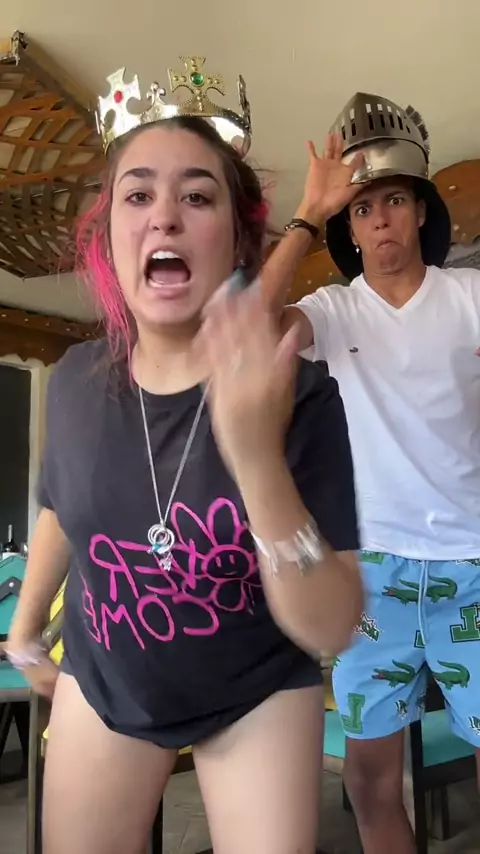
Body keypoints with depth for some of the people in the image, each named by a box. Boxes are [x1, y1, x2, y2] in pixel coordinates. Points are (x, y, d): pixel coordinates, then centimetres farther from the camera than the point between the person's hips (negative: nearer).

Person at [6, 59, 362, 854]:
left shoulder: (300, 393, -23)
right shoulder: (77, 379, -14)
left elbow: (330, 630, -26)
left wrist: (259, 460, -41)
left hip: (259, 696, -2)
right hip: (103, 687, 3)